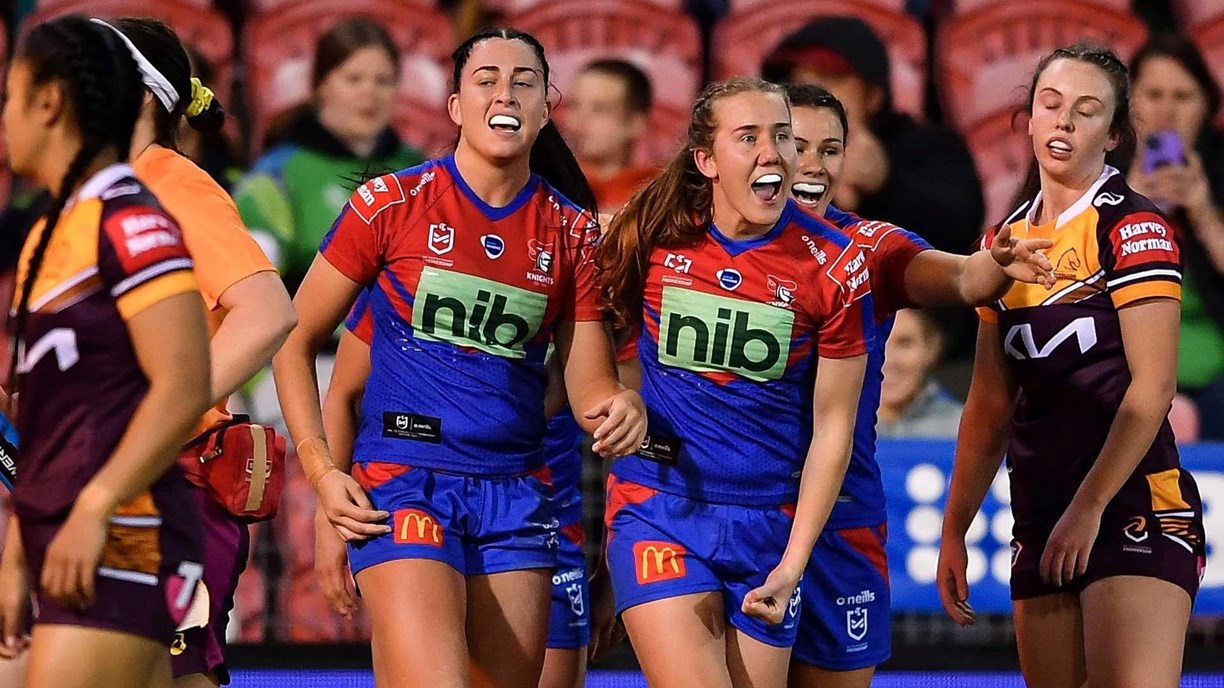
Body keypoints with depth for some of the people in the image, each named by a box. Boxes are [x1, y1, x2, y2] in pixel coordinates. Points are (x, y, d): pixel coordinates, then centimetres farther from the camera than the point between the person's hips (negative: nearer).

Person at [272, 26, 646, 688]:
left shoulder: (571, 231, 7)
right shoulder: (391, 204, -2)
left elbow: (589, 383, 8)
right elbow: (294, 341, 4)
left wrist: (619, 408, -16)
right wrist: (319, 468, -6)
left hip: (514, 497, 4)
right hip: (404, 483, -4)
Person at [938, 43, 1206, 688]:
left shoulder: (1130, 225, -5)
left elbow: (1151, 387, -11)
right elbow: (990, 405, 19)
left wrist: (1089, 507, -15)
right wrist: (954, 532, 14)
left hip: (1134, 507, -7)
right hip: (1040, 524, 7)